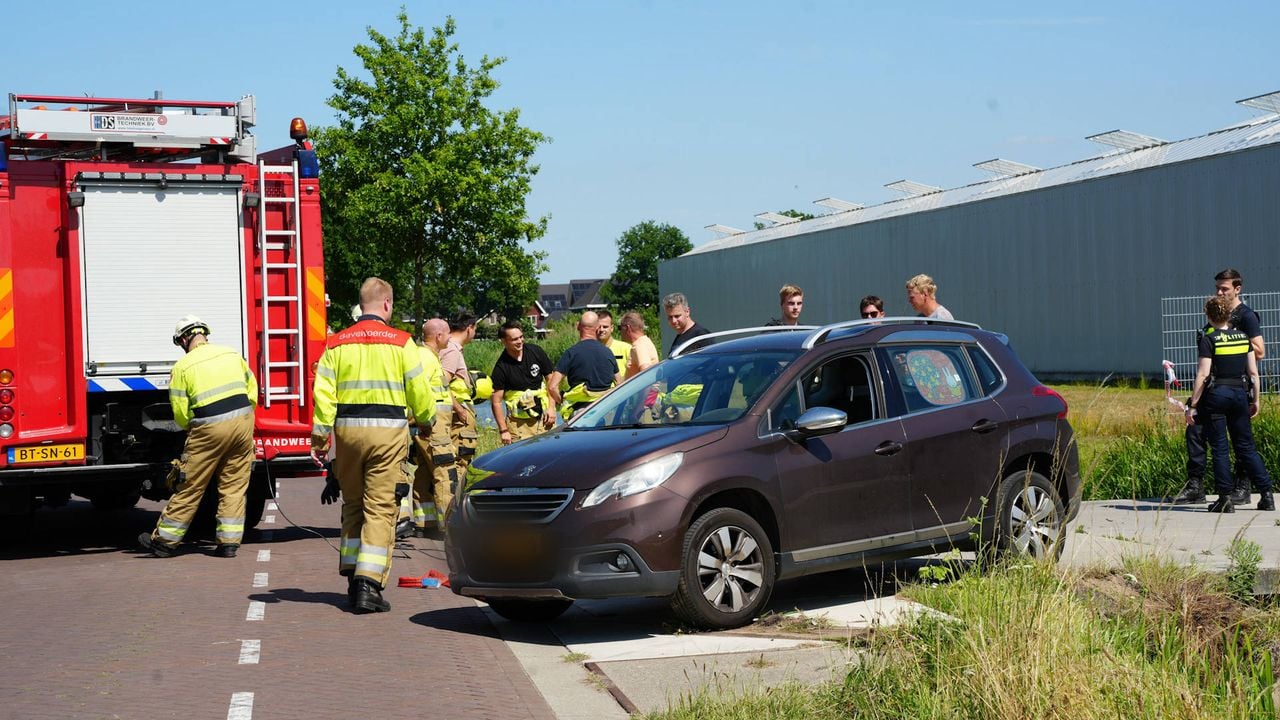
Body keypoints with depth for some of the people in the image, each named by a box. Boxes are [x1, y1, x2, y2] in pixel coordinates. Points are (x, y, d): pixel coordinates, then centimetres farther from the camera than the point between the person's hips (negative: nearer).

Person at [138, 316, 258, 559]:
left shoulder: (182, 366, 0)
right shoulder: (231, 353, 11)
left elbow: (180, 414, -2)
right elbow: (252, 390, 12)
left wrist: (191, 429, 18)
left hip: (210, 428, -4)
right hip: (243, 420, 4)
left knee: (190, 487, 6)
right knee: (234, 485, 11)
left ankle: (165, 540, 17)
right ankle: (229, 542, 10)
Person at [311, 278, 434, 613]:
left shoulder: (336, 343, 6)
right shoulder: (401, 342, -2)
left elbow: (323, 393, 0)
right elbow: (419, 391, 0)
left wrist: (320, 435, 2)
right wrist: (426, 420, 17)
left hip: (348, 429, 3)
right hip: (388, 431, -3)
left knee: (353, 506, 17)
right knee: (381, 507, -2)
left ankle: (353, 578, 22)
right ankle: (369, 583, -11)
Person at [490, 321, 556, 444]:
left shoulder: (535, 352, 1)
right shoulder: (501, 368, -9)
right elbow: (496, 402, -7)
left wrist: (551, 407, 1)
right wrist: (503, 430, -11)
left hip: (543, 416, 3)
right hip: (518, 423, -3)